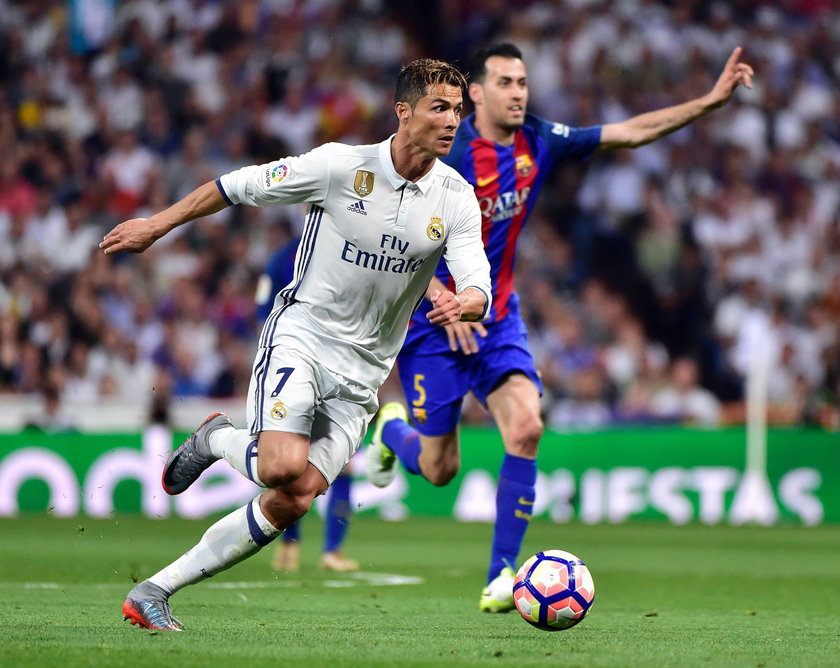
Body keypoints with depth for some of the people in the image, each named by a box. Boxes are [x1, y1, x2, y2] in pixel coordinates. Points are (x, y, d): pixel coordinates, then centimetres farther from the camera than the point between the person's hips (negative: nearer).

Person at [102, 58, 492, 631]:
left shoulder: (457, 200, -2)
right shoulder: (341, 165, -11)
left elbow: (480, 290, -10)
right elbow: (242, 185, 1)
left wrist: (462, 302, -35)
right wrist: (157, 225, 6)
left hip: (362, 370, 4)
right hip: (300, 334, -4)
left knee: (292, 504, -6)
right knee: (284, 468, -29)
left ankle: (153, 592, 4)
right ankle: (218, 440, 8)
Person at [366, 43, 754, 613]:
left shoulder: (539, 143, -1)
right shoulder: (446, 150, -18)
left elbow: (631, 132, 2)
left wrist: (712, 100, -5)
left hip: (498, 315, 5)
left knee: (526, 427, -18)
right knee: (439, 469, 0)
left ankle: (500, 578, -13)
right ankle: (390, 428, 39)